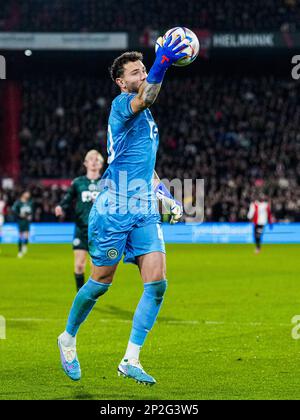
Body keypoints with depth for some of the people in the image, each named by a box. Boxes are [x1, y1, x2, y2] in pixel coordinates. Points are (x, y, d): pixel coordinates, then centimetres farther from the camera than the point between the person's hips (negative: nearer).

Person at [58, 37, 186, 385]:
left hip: (145, 213, 7)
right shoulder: (121, 104, -8)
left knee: (157, 283, -8)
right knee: (101, 283, 4)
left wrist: (169, 198, 19)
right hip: (113, 211, -7)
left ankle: (131, 360, -3)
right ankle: (68, 339, 30)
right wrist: (161, 65, -52)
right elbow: (143, 99, -34)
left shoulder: (147, 117, 19)